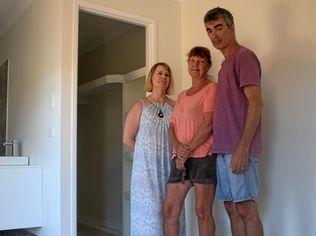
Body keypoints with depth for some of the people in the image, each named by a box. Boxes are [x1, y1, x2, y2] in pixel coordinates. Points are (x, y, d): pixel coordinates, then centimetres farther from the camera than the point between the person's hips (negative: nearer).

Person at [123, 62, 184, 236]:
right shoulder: (140, 106, 1)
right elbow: (128, 138, 1)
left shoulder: (174, 106, 6)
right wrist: (146, 152, 4)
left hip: (169, 166, 2)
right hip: (146, 166, -2)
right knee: (150, 209, -1)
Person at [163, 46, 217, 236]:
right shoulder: (181, 96, 22)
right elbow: (172, 126, 15)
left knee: (203, 212, -4)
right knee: (170, 210, 5)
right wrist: (177, 146, -6)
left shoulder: (212, 88, 1)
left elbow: (209, 124, -10)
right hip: (180, 159, 7)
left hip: (203, 156, -6)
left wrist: (187, 151, -10)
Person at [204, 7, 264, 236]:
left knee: (245, 208, -5)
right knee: (232, 207, 10)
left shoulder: (244, 56, -4)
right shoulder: (226, 64, 22)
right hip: (223, 149, 9)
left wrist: (242, 147, -21)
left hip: (239, 150, -9)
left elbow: (255, 103, -14)